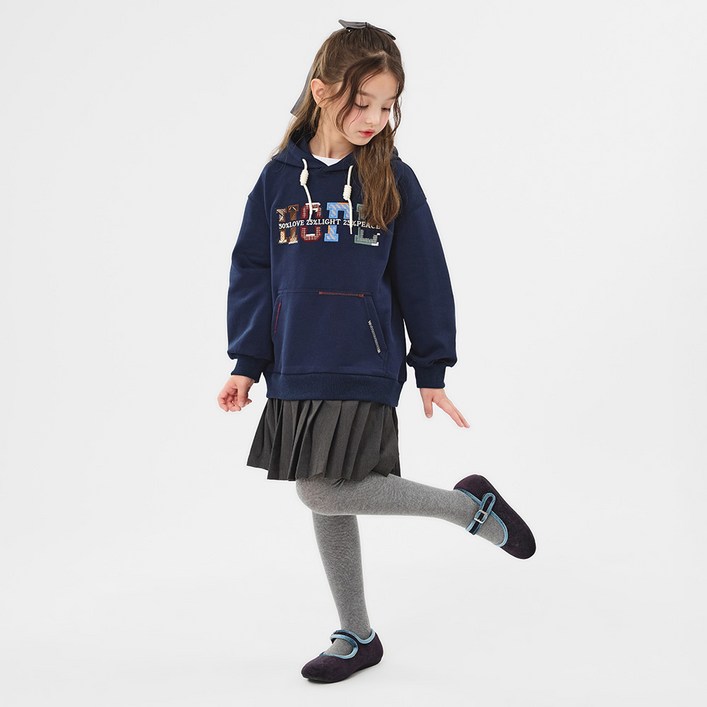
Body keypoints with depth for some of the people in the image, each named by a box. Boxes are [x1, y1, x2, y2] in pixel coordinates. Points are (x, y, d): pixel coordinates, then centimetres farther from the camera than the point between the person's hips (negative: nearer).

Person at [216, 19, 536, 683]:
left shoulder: (393, 180, -2)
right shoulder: (280, 178, 2)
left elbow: (423, 279, 2)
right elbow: (252, 274, 6)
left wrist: (431, 371, 3)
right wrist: (246, 363, 2)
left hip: (363, 374, -3)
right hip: (295, 375, 4)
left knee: (323, 493, -14)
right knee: (324, 504, 10)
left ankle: (468, 504, 5)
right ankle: (356, 637, 28)